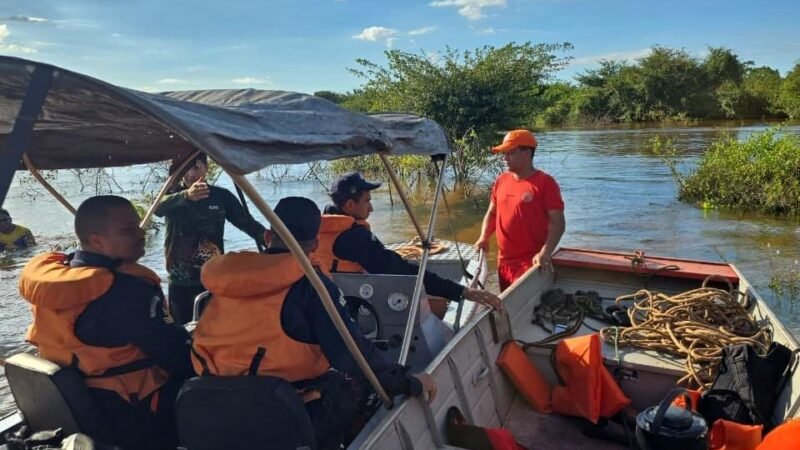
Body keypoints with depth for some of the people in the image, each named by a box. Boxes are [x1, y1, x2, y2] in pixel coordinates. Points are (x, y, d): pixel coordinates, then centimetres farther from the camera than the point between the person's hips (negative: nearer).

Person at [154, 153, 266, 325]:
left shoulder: (221, 196, 2)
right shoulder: (173, 196, -2)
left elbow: (248, 223, 0)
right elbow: (158, 207, -24)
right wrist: (186, 196, -46)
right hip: (180, 284, 1)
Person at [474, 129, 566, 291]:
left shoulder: (545, 182, -10)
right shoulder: (501, 180, 8)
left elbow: (557, 222, -14)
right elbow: (492, 213, 18)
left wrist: (545, 253, -27)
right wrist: (484, 238, 1)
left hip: (531, 263, -6)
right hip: (504, 261, 6)